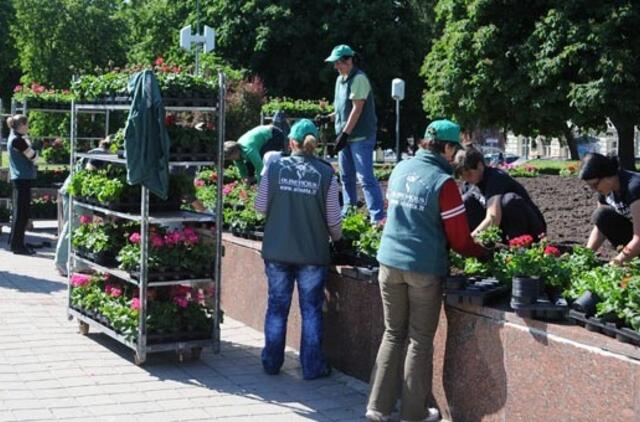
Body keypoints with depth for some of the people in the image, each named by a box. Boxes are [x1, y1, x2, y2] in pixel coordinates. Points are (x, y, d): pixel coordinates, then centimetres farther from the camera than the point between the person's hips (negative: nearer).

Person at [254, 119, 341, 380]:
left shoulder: (274, 168, -6)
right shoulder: (326, 174, -7)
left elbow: (260, 207, 2)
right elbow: (334, 219, -3)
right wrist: (336, 237, 18)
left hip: (277, 252, 1)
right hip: (313, 253, -1)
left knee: (277, 307, 13)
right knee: (311, 310, 10)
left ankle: (272, 363, 22)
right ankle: (312, 367, 15)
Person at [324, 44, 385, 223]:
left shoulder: (359, 79, -14)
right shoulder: (340, 79, 14)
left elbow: (357, 109, -19)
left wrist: (345, 133, -21)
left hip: (360, 136, -9)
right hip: (345, 135, 9)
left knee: (365, 177, -13)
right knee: (346, 176, 16)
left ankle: (378, 216, -13)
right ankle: (349, 208, 29)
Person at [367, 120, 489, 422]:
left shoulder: (400, 169, 5)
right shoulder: (443, 182, -13)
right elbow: (459, 239, -10)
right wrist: (482, 253, 8)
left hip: (390, 261, 5)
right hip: (424, 268, -5)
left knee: (393, 334, 15)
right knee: (420, 341, 7)